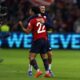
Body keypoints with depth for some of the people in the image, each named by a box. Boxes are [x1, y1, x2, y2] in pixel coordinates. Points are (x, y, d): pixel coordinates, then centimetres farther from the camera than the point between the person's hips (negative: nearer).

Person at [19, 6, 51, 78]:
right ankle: (47, 72, 9)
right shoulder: (43, 19, 9)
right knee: (44, 56, 15)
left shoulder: (32, 21, -8)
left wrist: (22, 26, 2)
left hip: (37, 40, -6)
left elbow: (27, 31, -8)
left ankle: (38, 71, -20)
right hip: (45, 39, 6)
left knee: (31, 57, -4)